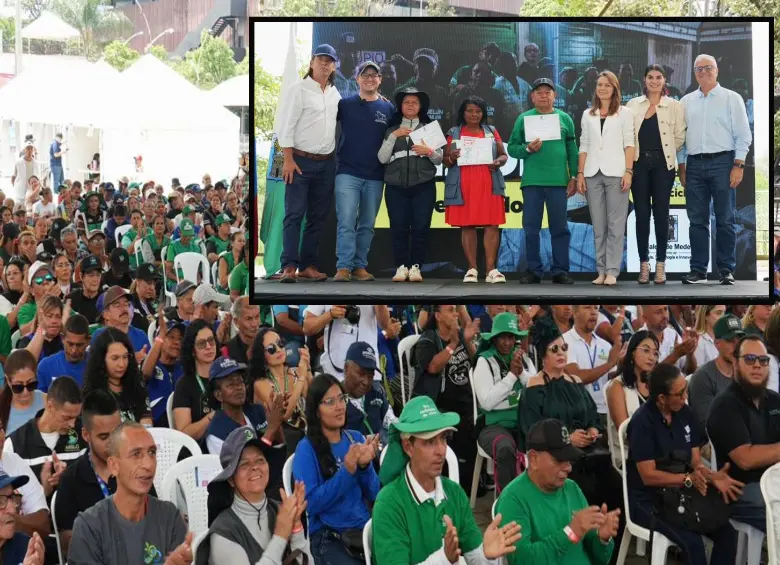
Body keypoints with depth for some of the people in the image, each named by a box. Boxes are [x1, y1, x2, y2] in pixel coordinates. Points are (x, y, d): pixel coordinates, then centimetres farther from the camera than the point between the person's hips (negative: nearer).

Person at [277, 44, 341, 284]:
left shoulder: (335, 94, 13)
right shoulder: (299, 89, -4)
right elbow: (286, 125, -9)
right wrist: (288, 159, -15)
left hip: (327, 163, 6)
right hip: (301, 160, -6)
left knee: (318, 217, 6)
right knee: (294, 214, -8)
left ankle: (308, 266, 10)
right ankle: (289, 266, -10)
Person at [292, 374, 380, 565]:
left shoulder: (356, 438, 8)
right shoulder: (307, 448, -5)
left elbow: (373, 494, 6)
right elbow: (311, 504, -13)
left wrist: (365, 466, -13)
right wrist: (347, 470, -20)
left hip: (365, 528, 5)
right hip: (328, 537, -4)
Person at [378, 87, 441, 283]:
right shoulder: (391, 129, 13)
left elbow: (439, 159, 8)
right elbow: (382, 158, 1)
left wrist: (429, 152, -13)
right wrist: (394, 136, -7)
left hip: (423, 186, -1)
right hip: (396, 186, 1)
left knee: (420, 227, -6)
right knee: (399, 228, -4)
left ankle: (415, 267, 0)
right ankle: (401, 267, 1)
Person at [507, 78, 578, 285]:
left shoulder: (564, 118, 8)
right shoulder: (524, 118, 6)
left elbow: (572, 150, 6)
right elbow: (512, 148, 5)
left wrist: (574, 177, 1)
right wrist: (528, 149, -13)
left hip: (558, 181, 0)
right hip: (532, 181, 0)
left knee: (560, 228, 3)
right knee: (531, 228, 3)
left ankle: (560, 271, 8)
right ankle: (534, 271, 10)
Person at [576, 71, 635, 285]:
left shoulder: (624, 113, 8)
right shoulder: (588, 115, 16)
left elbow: (629, 144, 2)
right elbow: (583, 146, 14)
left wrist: (628, 172, -8)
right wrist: (580, 174, 6)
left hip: (615, 172, -3)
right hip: (593, 173, 3)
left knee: (615, 224, -5)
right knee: (598, 225, 3)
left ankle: (612, 271, -5)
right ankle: (601, 270, 6)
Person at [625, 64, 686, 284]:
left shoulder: (674, 106, 3)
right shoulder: (633, 104, 7)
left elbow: (680, 137, 3)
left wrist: (665, 152, 5)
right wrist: (629, 159, 1)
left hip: (662, 164, -1)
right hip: (639, 164, 1)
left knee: (661, 214, 0)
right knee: (642, 214, 3)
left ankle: (660, 264, 6)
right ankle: (644, 264, 9)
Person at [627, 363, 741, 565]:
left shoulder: (685, 413, 2)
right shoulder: (642, 422, -17)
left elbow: (695, 461, 3)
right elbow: (649, 476, -19)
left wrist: (712, 476, -18)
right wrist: (689, 479, -28)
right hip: (648, 500, -6)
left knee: (727, 532, -13)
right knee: (692, 542, -28)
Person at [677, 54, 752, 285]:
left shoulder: (731, 99, 3)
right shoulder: (686, 102, 13)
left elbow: (743, 135, -1)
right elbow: (680, 135, 15)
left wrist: (738, 165, -9)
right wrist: (681, 167, 9)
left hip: (722, 162, -3)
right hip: (694, 165, 3)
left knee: (725, 220, 0)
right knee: (697, 220, 4)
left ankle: (726, 270, 5)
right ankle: (698, 269, 9)